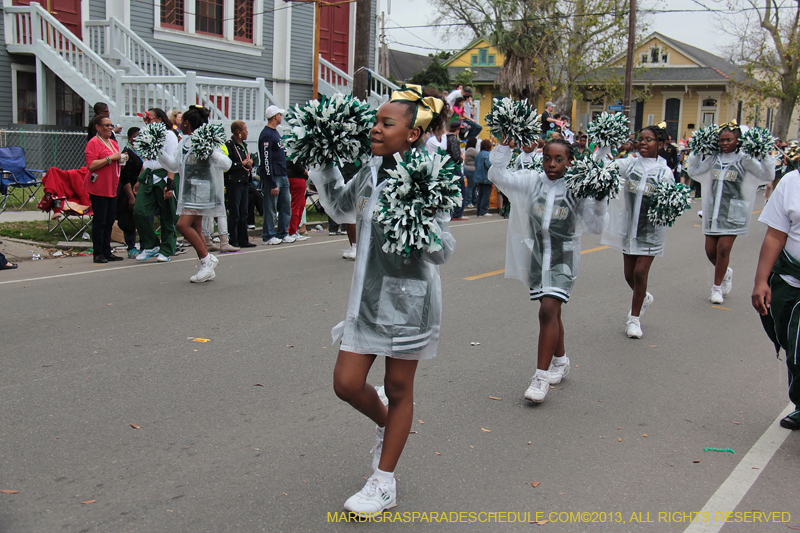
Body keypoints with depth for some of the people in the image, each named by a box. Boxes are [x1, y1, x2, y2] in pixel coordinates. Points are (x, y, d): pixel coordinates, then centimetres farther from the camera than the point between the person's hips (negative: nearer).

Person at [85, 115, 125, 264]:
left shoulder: (113, 143, 18)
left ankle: (107, 252, 17)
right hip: (98, 189, -8)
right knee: (99, 222, -4)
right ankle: (98, 254, 1)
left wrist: (122, 160, 7)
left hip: (112, 189, 8)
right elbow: (91, 165, -19)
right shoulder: (93, 143, -8)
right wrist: (110, 158, -19)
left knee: (109, 221, 10)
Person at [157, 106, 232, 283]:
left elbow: (226, 164, -17)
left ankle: (207, 258, -3)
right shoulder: (184, 142, 13)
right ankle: (207, 268, 18)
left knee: (183, 224, -17)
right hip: (189, 190, 9)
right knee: (195, 229, 10)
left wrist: (212, 152, -31)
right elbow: (174, 165, 23)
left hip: (202, 190, -9)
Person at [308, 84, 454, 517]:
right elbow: (341, 208, 22)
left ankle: (384, 484, 23)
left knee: (398, 388, 9)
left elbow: (443, 250, -17)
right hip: (367, 292, 6)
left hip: (407, 295, -6)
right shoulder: (371, 170, 5)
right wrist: (322, 165, 14)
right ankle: (385, 424, 39)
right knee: (347, 383, 4)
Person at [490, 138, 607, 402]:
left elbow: (595, 226, -7)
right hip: (537, 255, 4)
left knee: (548, 311, -17)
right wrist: (504, 148, -9)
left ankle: (542, 376, -12)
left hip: (563, 257, -4)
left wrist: (600, 201, -21)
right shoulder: (532, 181, 2)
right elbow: (497, 175, -1)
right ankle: (560, 362, 39)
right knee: (552, 313, 18)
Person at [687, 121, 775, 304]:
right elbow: (693, 171, 18)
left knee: (724, 248, -8)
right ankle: (726, 272, 37)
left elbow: (768, 175, -9)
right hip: (713, 209, 4)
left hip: (733, 211, -4)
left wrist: (765, 155, -18)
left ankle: (717, 287, 9)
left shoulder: (744, 159, -4)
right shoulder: (714, 158, 8)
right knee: (710, 250, 5)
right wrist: (697, 152, 10)